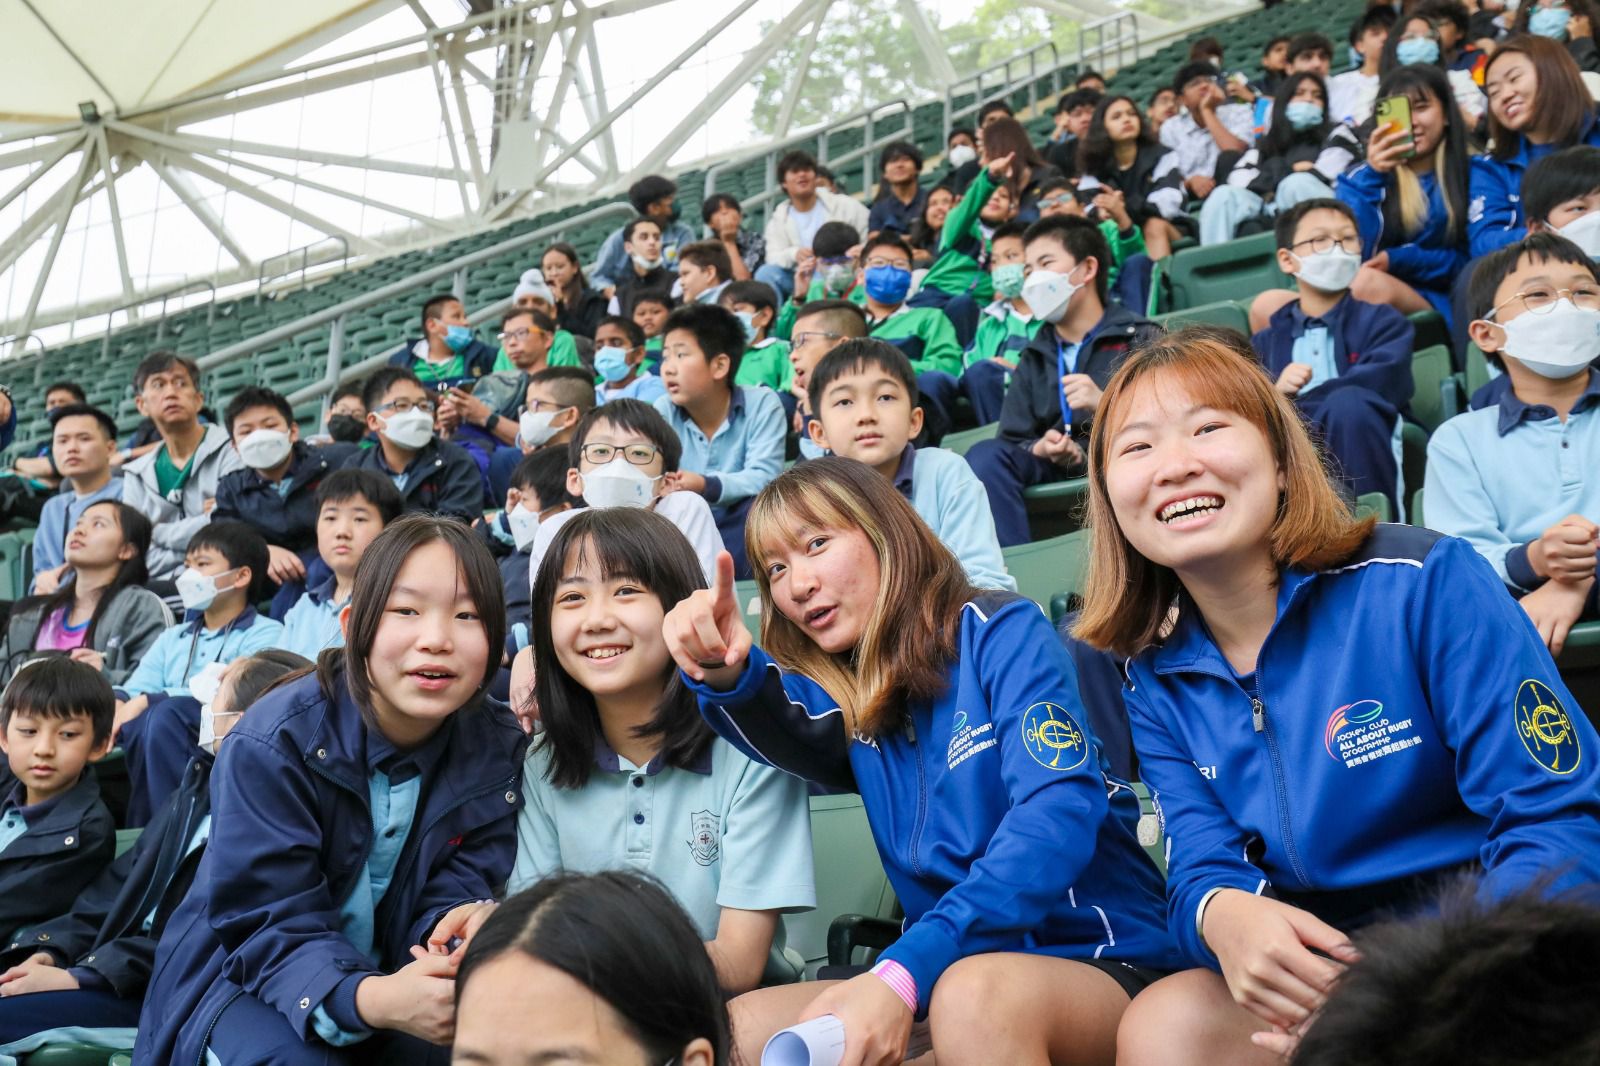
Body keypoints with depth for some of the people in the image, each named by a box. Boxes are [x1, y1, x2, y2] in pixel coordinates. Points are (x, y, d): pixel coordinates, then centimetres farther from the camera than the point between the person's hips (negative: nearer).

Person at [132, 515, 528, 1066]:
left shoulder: (498, 749, -9)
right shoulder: (273, 744, -21)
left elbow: (453, 896, -11)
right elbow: (273, 926, -24)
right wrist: (369, 998, -45)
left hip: (394, 978, 3)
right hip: (241, 975, -3)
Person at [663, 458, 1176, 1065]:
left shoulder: (1001, 633, -5)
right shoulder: (843, 700, 12)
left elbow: (1059, 811, -20)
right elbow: (781, 732, -13)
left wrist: (901, 972, -32)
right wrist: (724, 672, -38)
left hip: (1100, 965, -5)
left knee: (974, 993, -37)